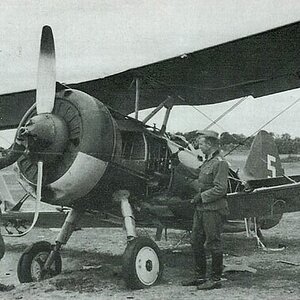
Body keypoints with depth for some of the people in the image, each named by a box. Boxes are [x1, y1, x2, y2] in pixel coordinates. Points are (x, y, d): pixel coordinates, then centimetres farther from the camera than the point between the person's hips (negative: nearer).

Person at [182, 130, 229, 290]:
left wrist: (202, 196, -15)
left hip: (213, 209, -9)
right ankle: (200, 277, 23)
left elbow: (220, 189, -19)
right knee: (196, 242, 12)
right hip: (201, 208, 9)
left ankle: (216, 279, 10)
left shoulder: (220, 163, -13)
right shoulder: (207, 161, 16)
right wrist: (198, 198, 9)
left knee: (213, 244, -1)